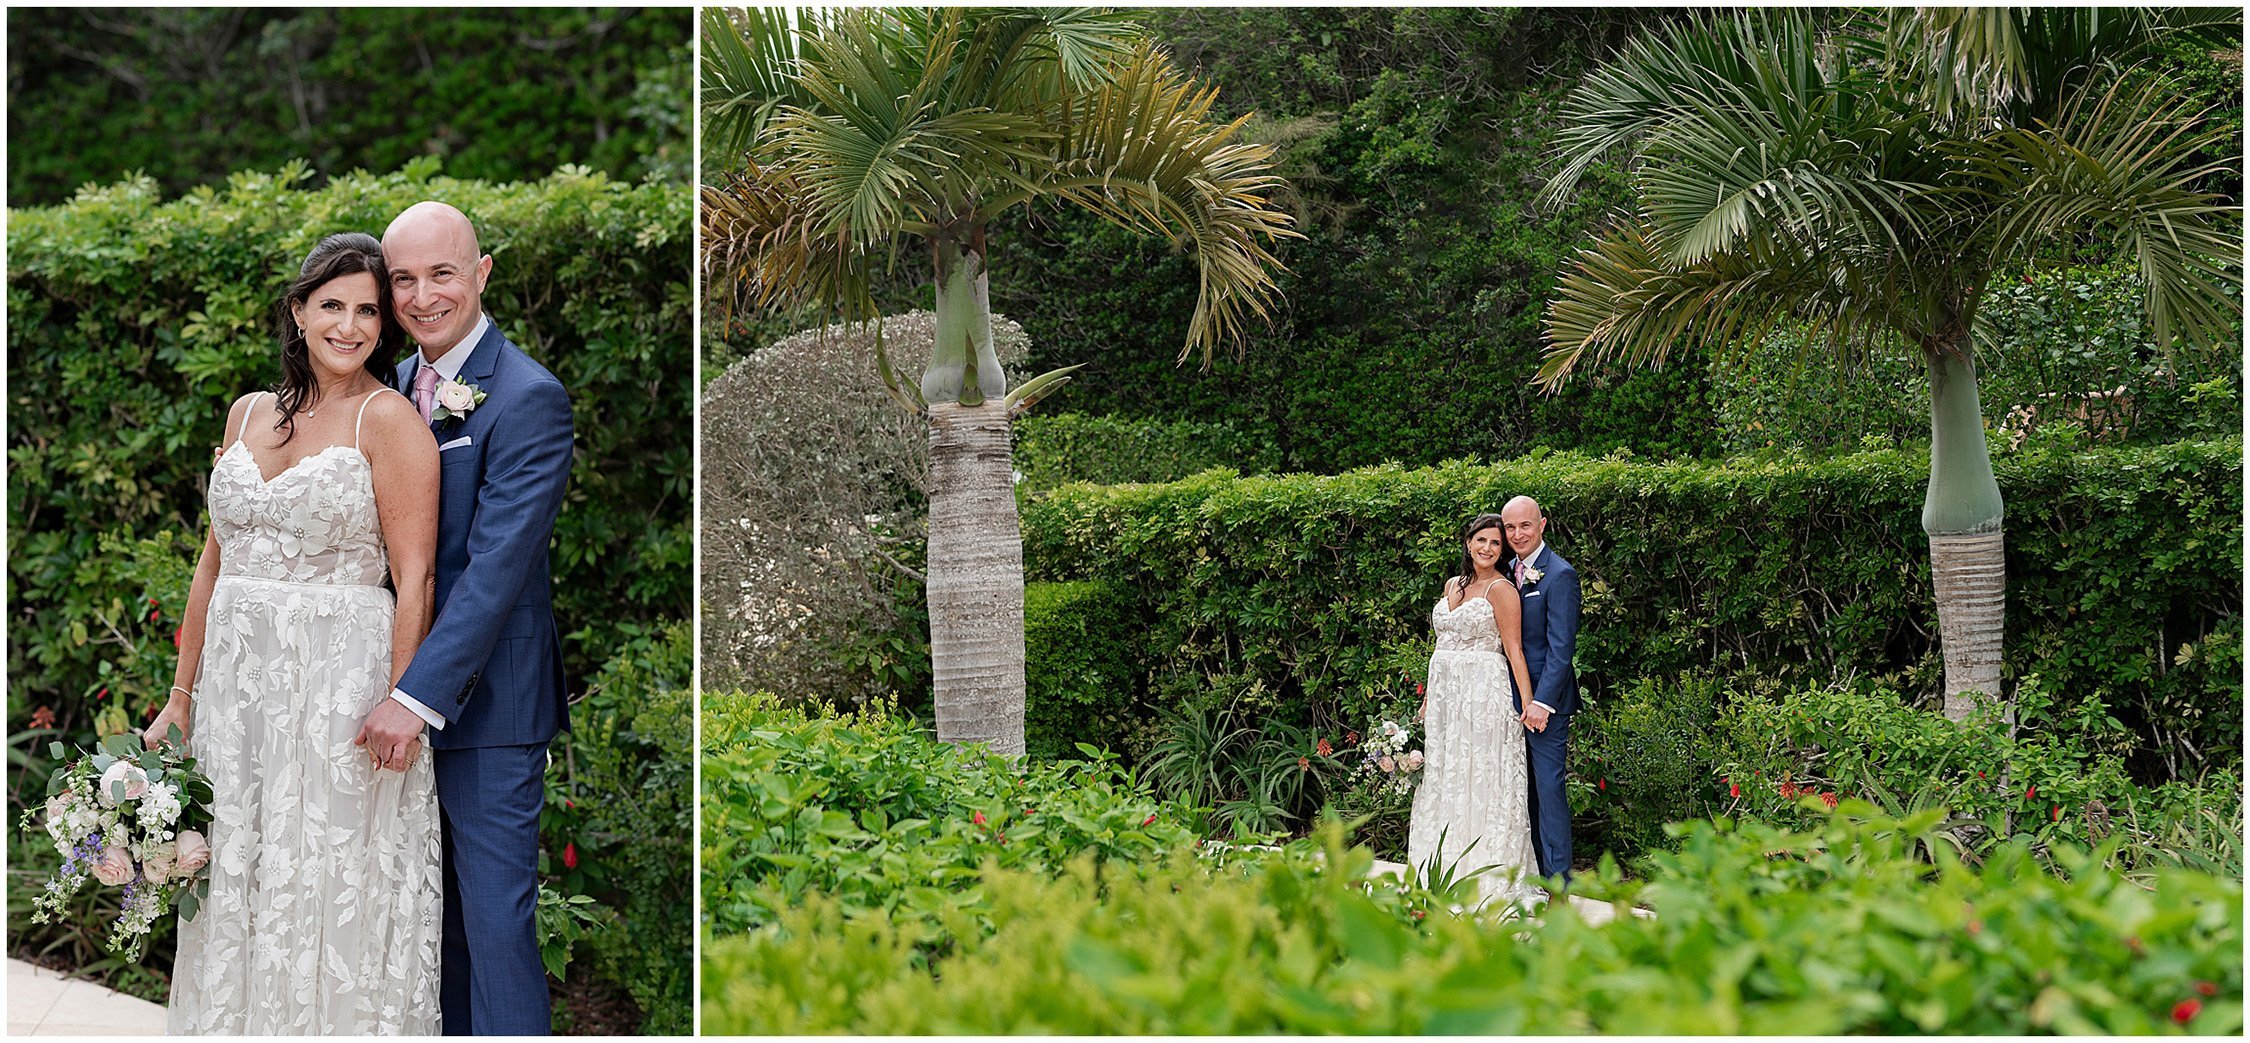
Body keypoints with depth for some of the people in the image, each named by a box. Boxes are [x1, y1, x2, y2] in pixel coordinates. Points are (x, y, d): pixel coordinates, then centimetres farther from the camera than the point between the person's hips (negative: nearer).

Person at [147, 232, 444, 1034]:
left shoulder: (388, 420, -7)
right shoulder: (249, 414, 12)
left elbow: (414, 577, -12)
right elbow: (215, 561, 15)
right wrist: (181, 695, 13)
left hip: (341, 678, -6)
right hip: (237, 681, 6)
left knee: (333, 892, 0)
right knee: (232, 887, 10)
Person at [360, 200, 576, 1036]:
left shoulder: (528, 399, -15)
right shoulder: (401, 388, 10)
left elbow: (497, 564, -21)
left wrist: (419, 695, -25)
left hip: (487, 707, -8)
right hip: (409, 696, 8)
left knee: (496, 920, -3)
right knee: (438, 912, 16)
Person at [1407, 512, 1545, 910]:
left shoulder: (1501, 589, -7)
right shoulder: (1452, 585, 14)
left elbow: (1514, 649, -12)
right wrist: (1429, 694, 18)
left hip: (1484, 692, -7)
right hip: (1445, 693, 7)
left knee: (1482, 777, -6)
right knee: (1443, 778, 8)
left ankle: (1489, 877, -2)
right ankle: (1447, 873, 15)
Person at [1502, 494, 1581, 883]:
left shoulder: (1559, 575, -11)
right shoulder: (1510, 571, 13)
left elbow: (1561, 647, -15)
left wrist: (1541, 701, -20)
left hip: (1546, 698, -8)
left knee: (1549, 786, -7)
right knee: (1525, 788, 11)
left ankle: (1558, 879, -4)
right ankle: (1531, 870, 17)